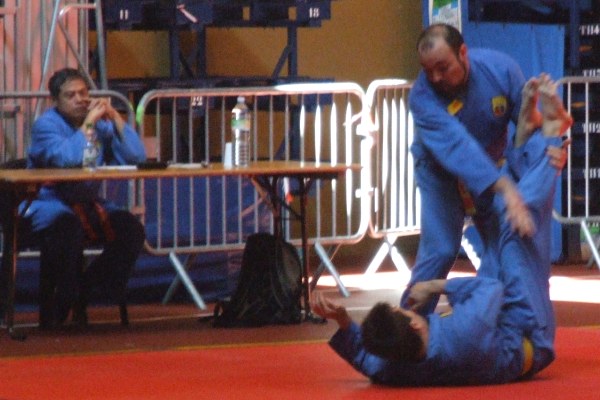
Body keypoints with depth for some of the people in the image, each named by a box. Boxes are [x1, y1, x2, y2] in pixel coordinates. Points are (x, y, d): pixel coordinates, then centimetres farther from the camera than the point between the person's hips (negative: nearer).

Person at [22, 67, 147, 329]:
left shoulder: (101, 123, 8)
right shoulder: (46, 125, -8)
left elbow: (136, 157, -3)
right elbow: (66, 158, -28)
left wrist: (116, 118, -9)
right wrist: (88, 124, -20)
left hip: (88, 204, 6)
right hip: (48, 204, -6)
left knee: (131, 229, -16)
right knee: (68, 228, -38)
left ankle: (84, 288, -1)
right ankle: (55, 305, -20)